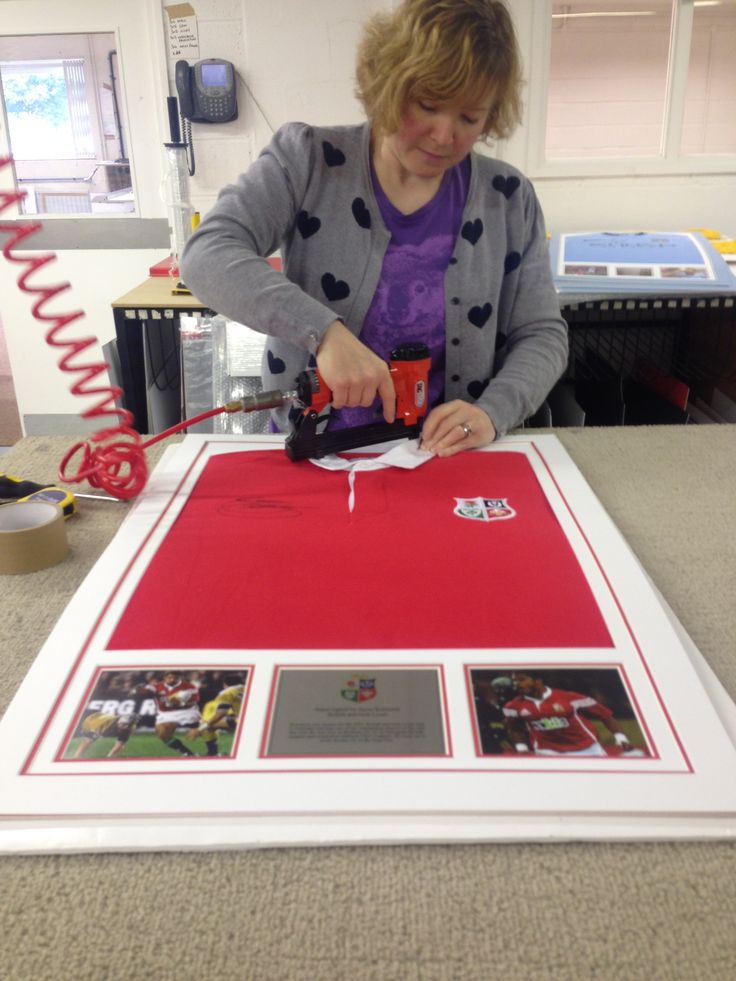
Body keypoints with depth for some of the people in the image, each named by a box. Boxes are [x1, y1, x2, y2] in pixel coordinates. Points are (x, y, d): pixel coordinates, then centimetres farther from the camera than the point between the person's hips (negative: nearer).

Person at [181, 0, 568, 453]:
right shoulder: (307, 160, -6)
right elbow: (207, 255, -17)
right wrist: (324, 330, -32)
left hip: (447, 461, 1)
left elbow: (542, 334, 2)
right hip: (309, 453, 0)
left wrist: (492, 414, -18)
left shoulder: (509, 198, 0)